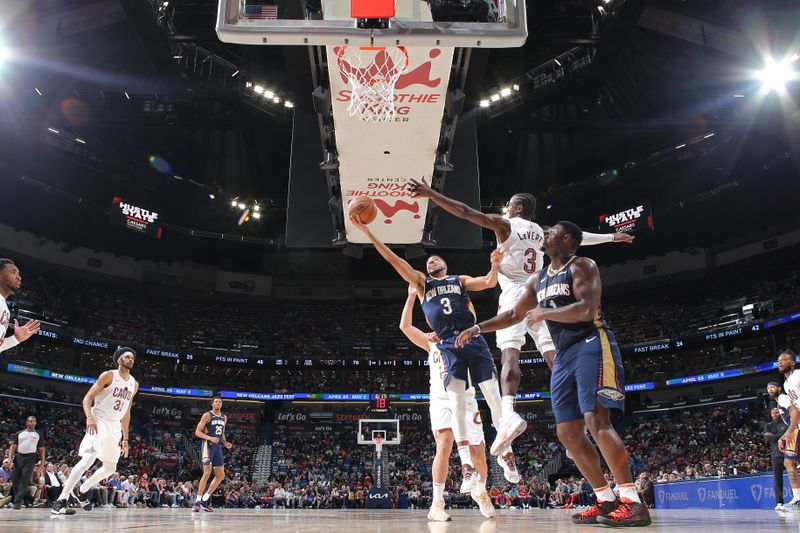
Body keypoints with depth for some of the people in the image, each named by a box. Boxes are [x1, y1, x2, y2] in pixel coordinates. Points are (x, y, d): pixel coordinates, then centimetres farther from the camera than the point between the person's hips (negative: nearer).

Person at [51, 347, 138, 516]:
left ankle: (81, 491, 33)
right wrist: (89, 417, -31)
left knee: (110, 468, 10)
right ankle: (61, 501, -23)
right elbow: (88, 398, -12)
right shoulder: (108, 375, -8)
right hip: (99, 420, -7)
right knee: (89, 458, -26)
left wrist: (125, 438, 13)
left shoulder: (134, 384, 10)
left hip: (115, 425, 7)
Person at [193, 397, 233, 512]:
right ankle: (197, 501, -7)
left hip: (218, 447, 7)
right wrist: (210, 438, -23)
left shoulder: (224, 417, 15)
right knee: (207, 473, -15)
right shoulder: (207, 415, -5)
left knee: (221, 475, 3)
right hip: (208, 446, -7)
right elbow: (197, 432, -9)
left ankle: (205, 499, 13)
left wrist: (225, 443, 6)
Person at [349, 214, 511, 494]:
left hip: (473, 339, 1)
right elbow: (393, 259, 12)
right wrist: (367, 232, 6)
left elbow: (489, 282, 8)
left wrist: (495, 264, -14)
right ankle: (468, 467, -13)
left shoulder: (460, 280, 21)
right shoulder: (422, 282, 19)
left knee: (493, 395, -4)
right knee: (457, 403, -11)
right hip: (448, 345, 0)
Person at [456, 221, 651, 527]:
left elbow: (587, 309, -19)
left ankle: (632, 501, -18)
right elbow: (515, 315, 25)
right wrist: (479, 328, 16)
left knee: (596, 420, -22)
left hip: (591, 346, -8)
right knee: (567, 432, 3)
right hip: (563, 355, 9)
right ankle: (606, 500, 9)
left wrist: (543, 313, -11)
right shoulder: (538, 280, 19)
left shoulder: (582, 266, -5)